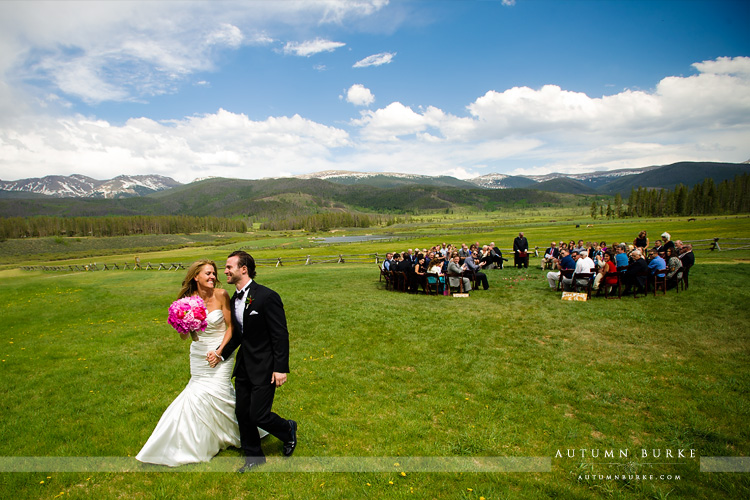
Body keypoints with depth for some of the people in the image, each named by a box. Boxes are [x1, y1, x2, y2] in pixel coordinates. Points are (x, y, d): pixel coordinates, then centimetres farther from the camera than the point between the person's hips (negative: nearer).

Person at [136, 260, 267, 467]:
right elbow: (184, 336, 0)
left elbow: (231, 326, -9)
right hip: (198, 354, 4)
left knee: (216, 392, -2)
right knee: (199, 392, 10)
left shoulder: (221, 295, -15)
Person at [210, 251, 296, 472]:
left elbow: (280, 335, -18)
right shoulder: (235, 299, 7)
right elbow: (237, 334, 14)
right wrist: (221, 352, -2)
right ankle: (254, 456, 35)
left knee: (259, 416, -3)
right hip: (243, 367, 8)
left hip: (264, 368, -8)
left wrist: (281, 368, -19)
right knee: (243, 414, 14)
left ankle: (287, 429, 28)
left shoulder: (267, 296, -18)